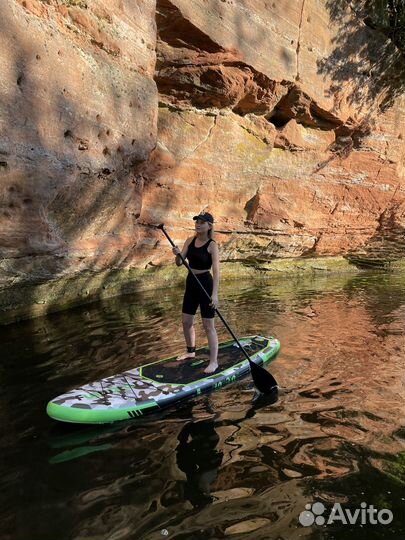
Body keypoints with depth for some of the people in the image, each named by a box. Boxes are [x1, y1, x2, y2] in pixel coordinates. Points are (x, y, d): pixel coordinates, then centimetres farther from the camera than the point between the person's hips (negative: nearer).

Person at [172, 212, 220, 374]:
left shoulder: (212, 245, -13)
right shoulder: (190, 241, 3)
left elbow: (216, 270, -21)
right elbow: (179, 263, 1)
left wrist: (215, 294, -29)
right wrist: (177, 254, -22)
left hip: (205, 283, -6)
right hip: (191, 283, 7)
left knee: (208, 325, -2)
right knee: (186, 321, 16)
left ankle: (214, 362, 9)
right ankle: (190, 351, 38)